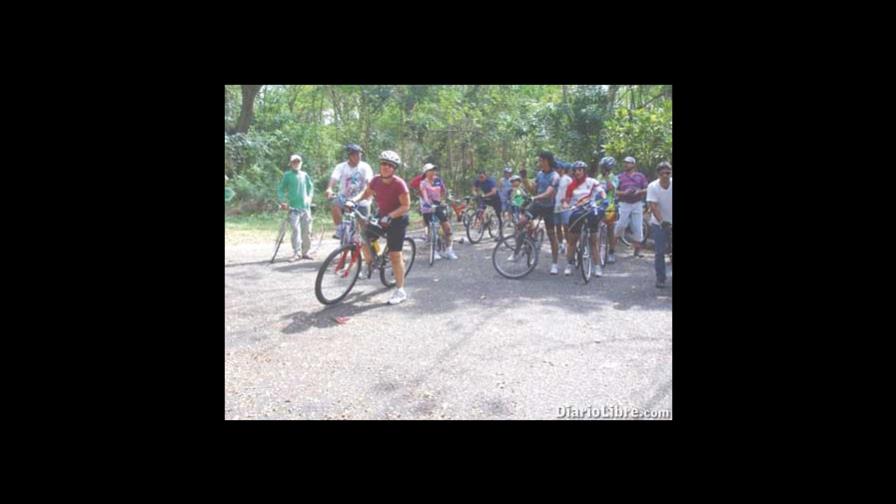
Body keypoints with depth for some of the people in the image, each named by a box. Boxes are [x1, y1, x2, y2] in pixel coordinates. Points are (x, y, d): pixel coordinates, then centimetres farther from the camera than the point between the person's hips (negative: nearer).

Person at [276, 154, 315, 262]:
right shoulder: (287, 175, 1)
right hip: (294, 207, -4)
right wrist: (282, 201, -9)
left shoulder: (305, 175, 9)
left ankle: (305, 252, 17)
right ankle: (296, 253, -7)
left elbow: (310, 186, 21)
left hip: (305, 206, 4)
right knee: (295, 229, -13)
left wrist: (309, 197, 9)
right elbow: (280, 189, 2)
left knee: (307, 230, 6)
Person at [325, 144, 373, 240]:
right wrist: (329, 189, -41)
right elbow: (333, 179, -20)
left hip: (361, 201, 0)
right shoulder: (341, 167, -5)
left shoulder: (365, 167, -7)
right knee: (334, 205, -31)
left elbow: (369, 182, -20)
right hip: (344, 198, 1)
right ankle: (340, 231, -15)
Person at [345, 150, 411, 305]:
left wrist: (390, 216, -32)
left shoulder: (399, 183, -22)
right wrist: (353, 200, -11)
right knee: (364, 240, -4)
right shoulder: (376, 180, -6)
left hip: (397, 219, -6)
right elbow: (365, 194, 8)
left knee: (395, 255, -6)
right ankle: (369, 263, 28)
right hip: (382, 217, 6)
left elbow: (406, 206, -22)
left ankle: (400, 291, 1)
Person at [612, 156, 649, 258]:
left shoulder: (641, 176, 6)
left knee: (638, 227, 1)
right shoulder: (620, 177, 4)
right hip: (624, 204, -1)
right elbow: (615, 192, 1)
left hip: (637, 204, 1)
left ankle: (637, 250, 8)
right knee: (620, 225, -6)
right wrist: (624, 193, -16)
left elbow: (647, 190, 6)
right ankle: (614, 243, 13)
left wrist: (640, 192, -14)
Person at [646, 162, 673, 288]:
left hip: (671, 221, 1)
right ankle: (660, 278, 12)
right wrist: (662, 221, -33)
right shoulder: (652, 186, -15)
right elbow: (653, 206, -21)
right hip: (659, 223, -1)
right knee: (660, 252, 1)